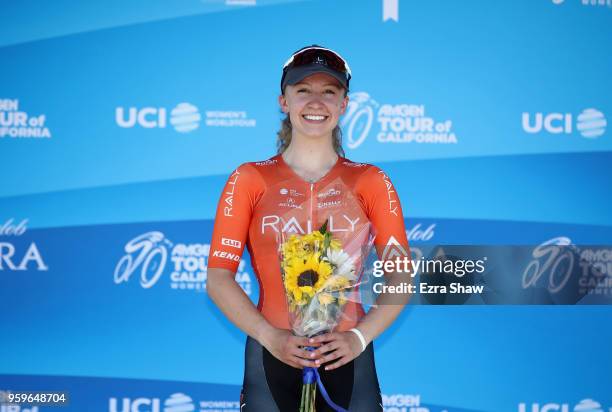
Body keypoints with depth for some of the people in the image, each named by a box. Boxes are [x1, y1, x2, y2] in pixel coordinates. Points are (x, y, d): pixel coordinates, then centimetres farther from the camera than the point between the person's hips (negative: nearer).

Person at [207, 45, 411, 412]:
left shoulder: (370, 181, 5)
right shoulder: (251, 180, 3)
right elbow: (218, 277, -1)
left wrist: (360, 336, -13)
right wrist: (270, 337, -14)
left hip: (346, 358, 1)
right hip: (272, 358, 0)